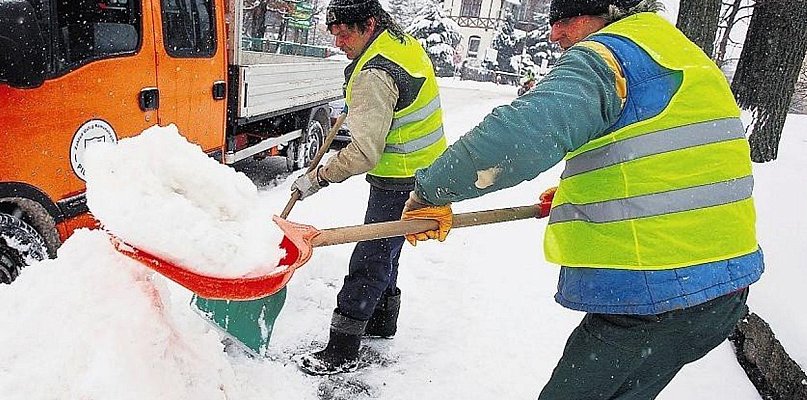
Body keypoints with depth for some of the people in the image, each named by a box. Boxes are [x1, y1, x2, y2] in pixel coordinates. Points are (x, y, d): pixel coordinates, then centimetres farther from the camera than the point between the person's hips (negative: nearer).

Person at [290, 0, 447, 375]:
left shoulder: (374, 75, -25)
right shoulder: (406, 43, 5)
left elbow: (364, 153, -30)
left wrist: (317, 177, -19)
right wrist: (354, 109, 27)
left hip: (399, 182, -10)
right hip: (424, 172, 10)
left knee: (368, 262, -3)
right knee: (384, 252, 22)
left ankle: (342, 352, 8)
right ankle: (382, 319, 40)